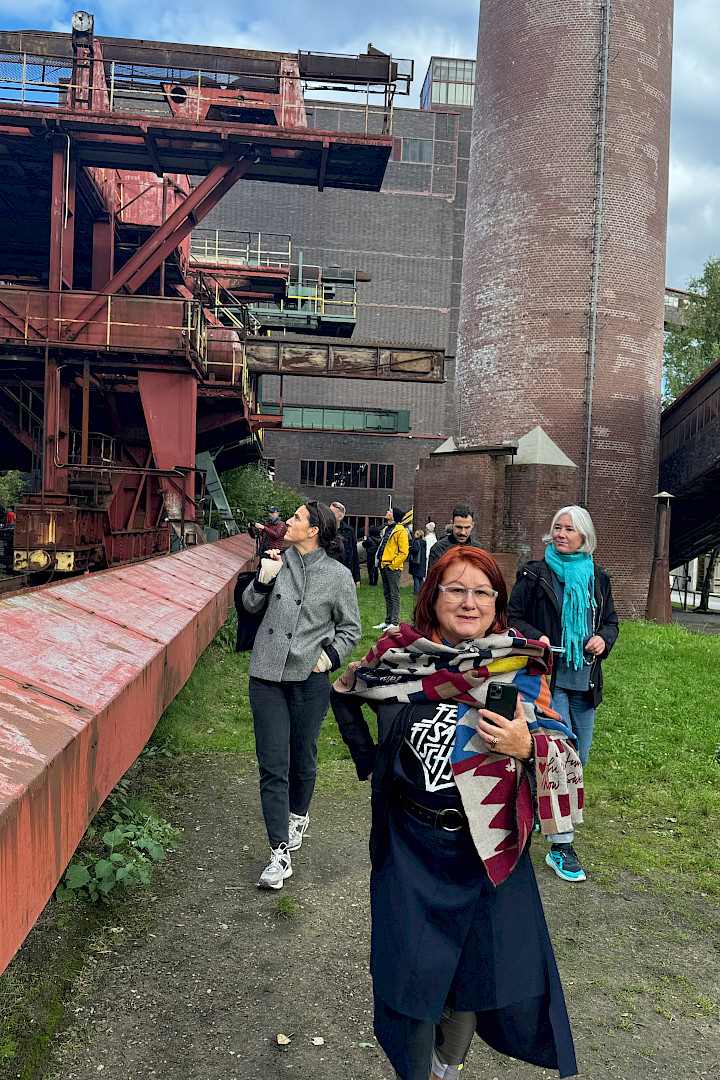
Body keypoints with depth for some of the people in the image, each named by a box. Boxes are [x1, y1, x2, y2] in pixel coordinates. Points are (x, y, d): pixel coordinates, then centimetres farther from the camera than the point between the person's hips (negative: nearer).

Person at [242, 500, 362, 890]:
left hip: (309, 678, -2)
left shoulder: (339, 575, -4)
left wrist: (330, 657, -8)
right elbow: (250, 604, 11)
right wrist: (264, 579, -7)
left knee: (303, 758, 14)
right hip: (267, 674, 2)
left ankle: (298, 816, 43)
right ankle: (280, 851, 7)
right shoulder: (279, 561, 3)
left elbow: (350, 630, 6)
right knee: (272, 764, 0)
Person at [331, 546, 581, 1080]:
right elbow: (344, 693, 12)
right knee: (413, 969, 9)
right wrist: (369, 760, 8)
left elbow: (566, 751, -7)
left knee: (484, 964, 15)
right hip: (411, 847, 0)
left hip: (489, 846, 1)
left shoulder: (520, 667, -8)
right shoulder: (399, 656, -7)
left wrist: (528, 746, -27)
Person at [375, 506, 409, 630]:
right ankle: (388, 621, 20)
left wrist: (392, 565, -16)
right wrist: (381, 563, 16)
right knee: (387, 595, 13)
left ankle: (394, 623, -1)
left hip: (393, 568, -9)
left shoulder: (400, 531, -12)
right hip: (384, 566, 9)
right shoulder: (386, 529, 16)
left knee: (394, 595, -5)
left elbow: (403, 552, -15)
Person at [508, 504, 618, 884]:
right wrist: (535, 638, -19)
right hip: (548, 679, -5)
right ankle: (561, 846, -3)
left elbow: (611, 621, 17)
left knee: (578, 757, 12)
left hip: (585, 681, 5)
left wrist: (603, 639, -5)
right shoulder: (534, 574, -1)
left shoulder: (597, 578, 10)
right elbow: (513, 617, 0)